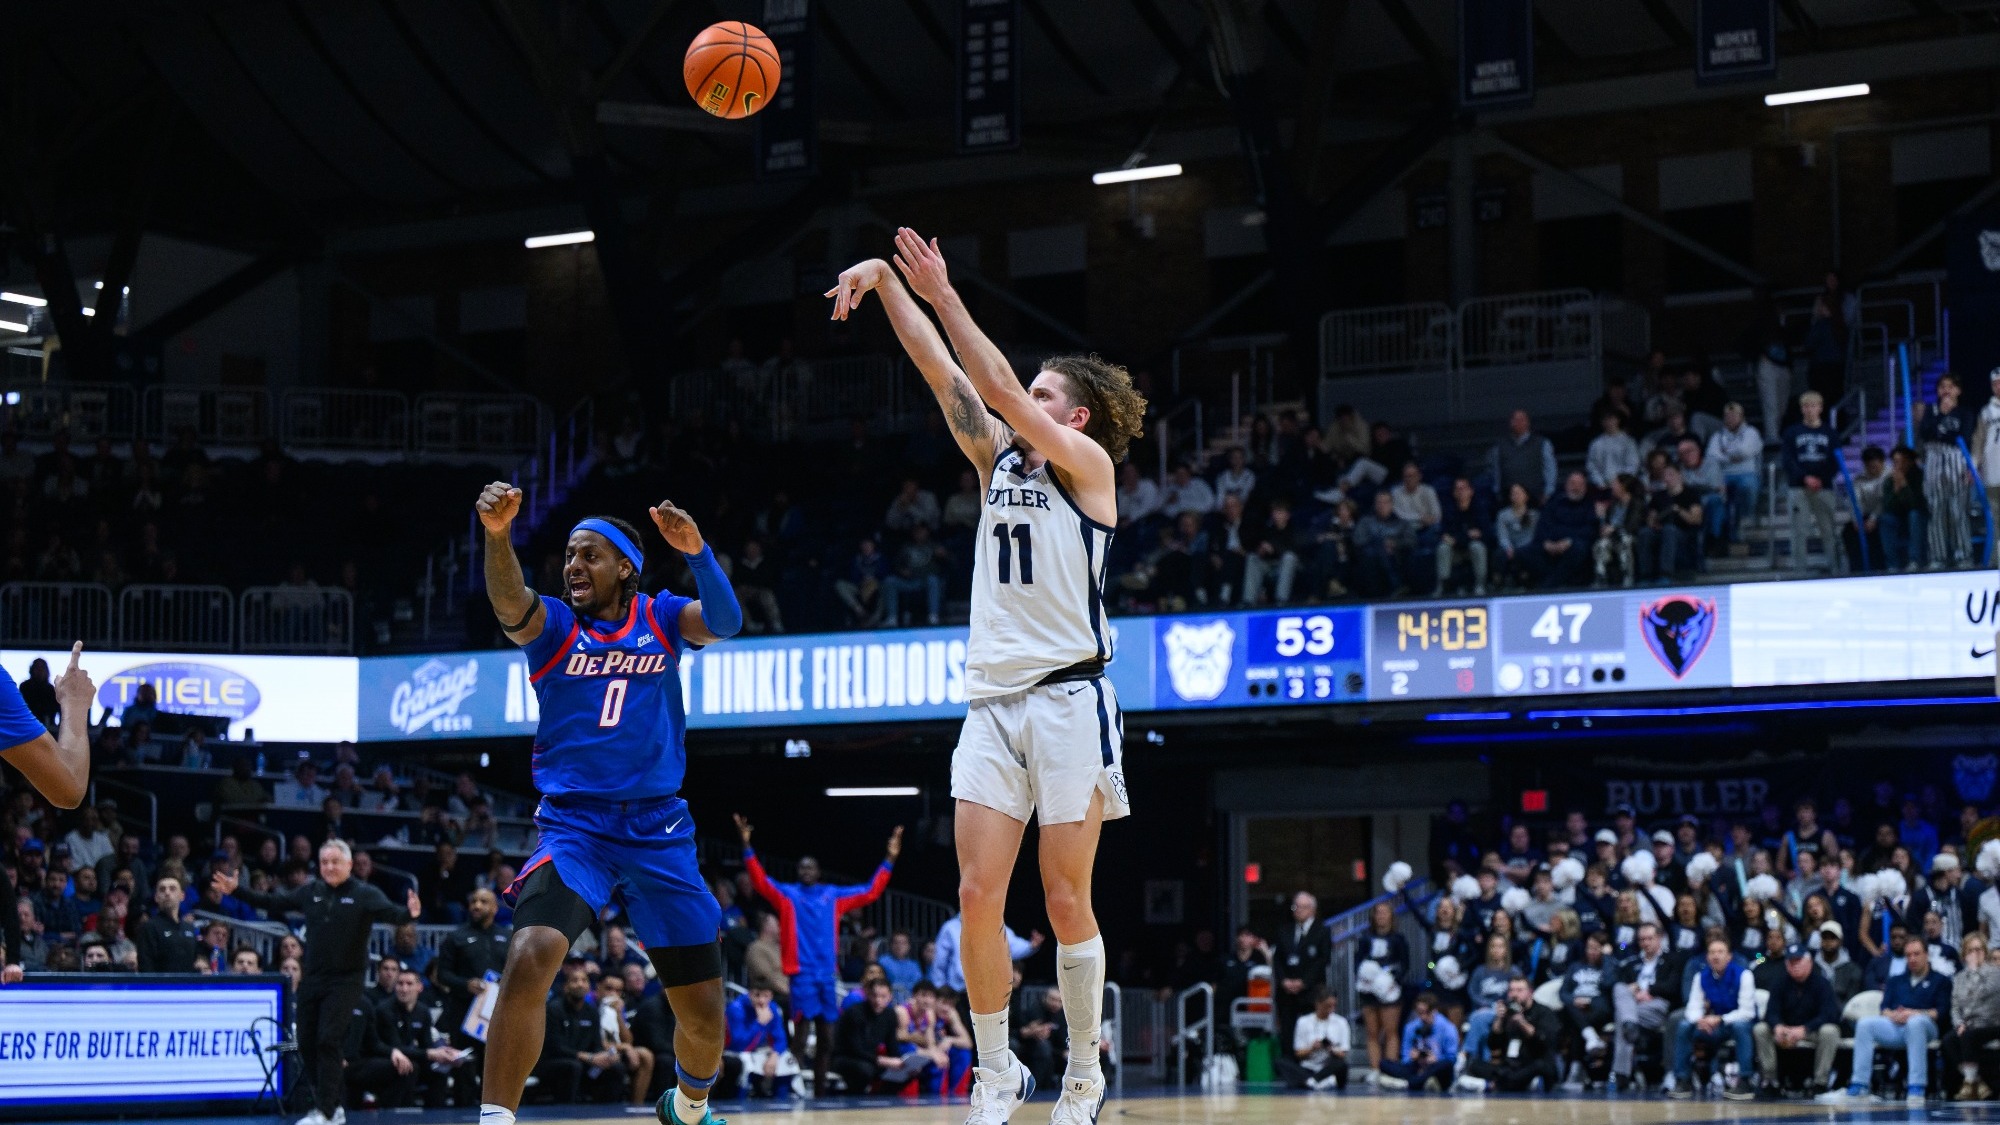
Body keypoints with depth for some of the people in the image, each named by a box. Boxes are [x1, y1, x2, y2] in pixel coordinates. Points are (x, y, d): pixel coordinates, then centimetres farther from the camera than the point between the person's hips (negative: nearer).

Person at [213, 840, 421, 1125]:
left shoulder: (364, 895, -6)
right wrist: (235, 891, 11)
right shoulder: (310, 893, 9)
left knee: (328, 1042, -15)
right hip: (312, 980, 6)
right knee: (307, 1044, 6)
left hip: (345, 981, -6)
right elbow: (272, 903, 15)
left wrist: (409, 914, -41)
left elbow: (391, 913, -19)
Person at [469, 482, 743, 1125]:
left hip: (659, 829, 2)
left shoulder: (659, 617, 6)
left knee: (704, 1018, 5)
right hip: (573, 824, -2)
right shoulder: (552, 625, 1)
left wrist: (696, 552, -33)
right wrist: (497, 535, -42)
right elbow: (508, 601, -21)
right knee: (530, 959, -30)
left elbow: (725, 623, -14)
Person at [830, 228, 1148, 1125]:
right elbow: (945, 375, 10)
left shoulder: (1089, 463, 0)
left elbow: (1000, 387, -11)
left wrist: (943, 296, -12)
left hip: (1068, 698, -5)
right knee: (978, 895, -3)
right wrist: (887, 283, 0)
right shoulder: (1001, 458, 16)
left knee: (1066, 902, -2)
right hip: (993, 702, 5)